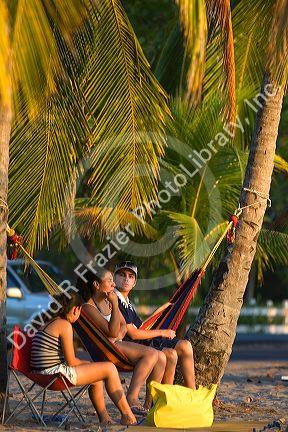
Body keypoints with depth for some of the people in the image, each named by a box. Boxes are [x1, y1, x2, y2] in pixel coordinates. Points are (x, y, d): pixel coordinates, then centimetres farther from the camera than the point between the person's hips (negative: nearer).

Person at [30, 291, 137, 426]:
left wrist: (86, 363, 15)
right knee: (109, 368, -3)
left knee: (96, 379, 27)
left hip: (44, 374, 10)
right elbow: (71, 361, -13)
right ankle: (127, 416, 2)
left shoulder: (48, 323, 16)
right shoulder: (65, 325, -13)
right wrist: (87, 363, 7)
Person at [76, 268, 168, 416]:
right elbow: (112, 331, -20)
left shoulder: (108, 301, 14)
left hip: (117, 343, 9)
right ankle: (131, 398, -26)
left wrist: (119, 335, -5)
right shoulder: (88, 307, -13)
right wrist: (115, 305, -20)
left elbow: (123, 324, 18)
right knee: (151, 354, -25)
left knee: (161, 358, -6)